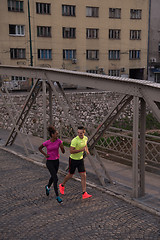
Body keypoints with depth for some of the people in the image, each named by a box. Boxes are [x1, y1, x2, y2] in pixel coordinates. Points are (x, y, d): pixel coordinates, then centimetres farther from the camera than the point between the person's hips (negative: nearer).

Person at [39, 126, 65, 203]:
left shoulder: (59, 141, -8)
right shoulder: (46, 143, -15)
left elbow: (63, 152, -9)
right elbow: (40, 148, 4)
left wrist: (62, 147, -30)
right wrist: (45, 155, -10)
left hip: (56, 161, 5)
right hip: (49, 162, -5)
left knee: (53, 177, 22)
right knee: (56, 179, -12)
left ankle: (48, 187, 53)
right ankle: (57, 196, -1)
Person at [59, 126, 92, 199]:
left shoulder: (85, 138, -3)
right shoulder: (75, 140, -26)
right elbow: (71, 151, -29)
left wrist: (87, 150, -1)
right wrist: (81, 150, -33)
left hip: (80, 159, 5)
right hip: (73, 160, -5)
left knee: (83, 176, -3)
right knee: (70, 175, 12)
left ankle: (84, 194, 1)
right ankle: (62, 185, 41)